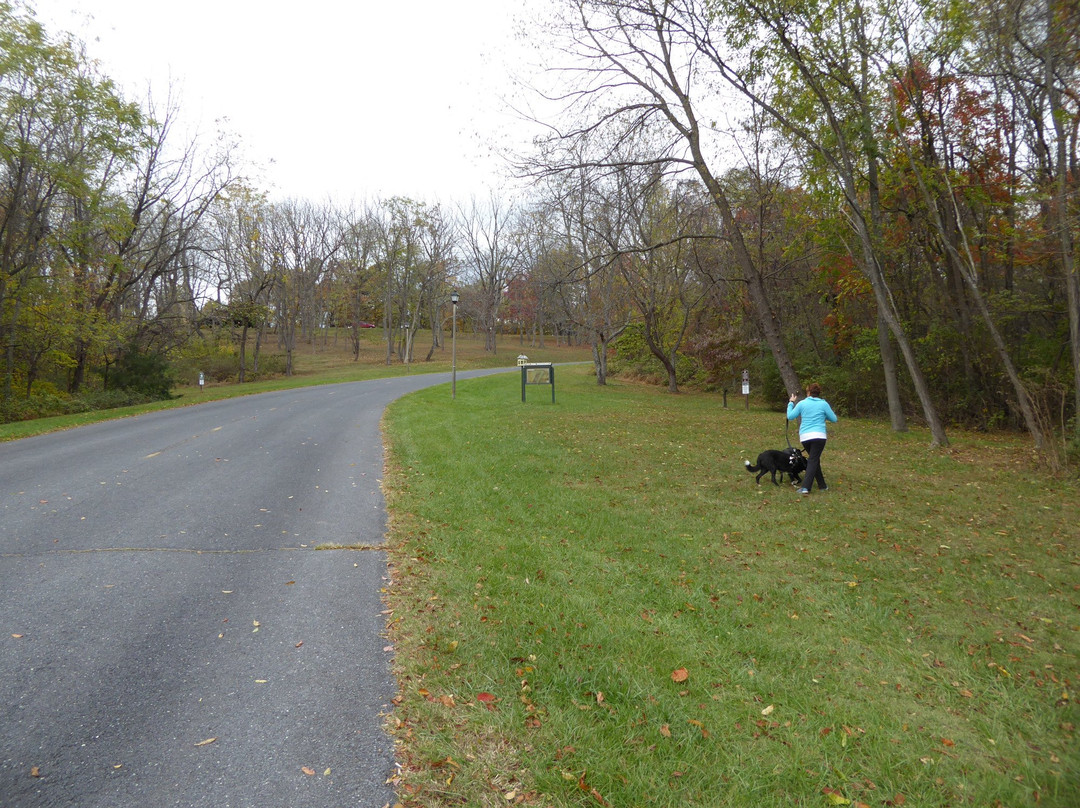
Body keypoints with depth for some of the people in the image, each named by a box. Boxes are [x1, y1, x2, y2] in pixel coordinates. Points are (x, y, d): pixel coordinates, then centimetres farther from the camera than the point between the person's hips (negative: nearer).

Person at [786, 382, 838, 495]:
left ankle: (822, 485, 22)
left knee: (814, 459, 18)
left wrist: (791, 403, 21)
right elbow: (834, 419, 8)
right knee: (813, 460, -5)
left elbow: (790, 416, 10)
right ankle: (806, 487, -18)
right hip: (819, 436, -2)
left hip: (804, 437, 2)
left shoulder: (802, 403, 5)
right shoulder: (823, 404, 2)